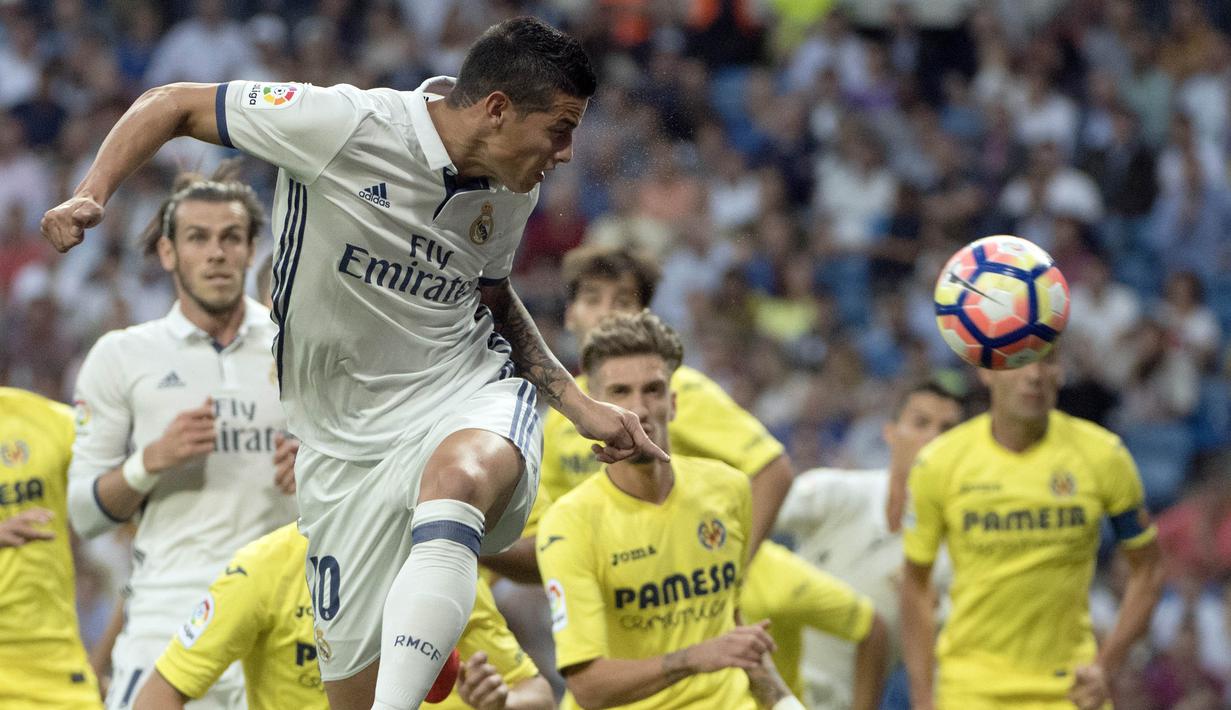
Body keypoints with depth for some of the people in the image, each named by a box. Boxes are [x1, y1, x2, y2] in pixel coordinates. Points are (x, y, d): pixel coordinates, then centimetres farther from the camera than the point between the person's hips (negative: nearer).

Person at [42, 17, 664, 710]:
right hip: (348, 439, -1)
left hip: (471, 391, 1)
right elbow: (175, 105, -7)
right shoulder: (349, 123, -17)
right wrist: (91, 196, -20)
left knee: (460, 475, -38)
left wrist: (581, 405, 13)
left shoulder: (511, 194, 1)